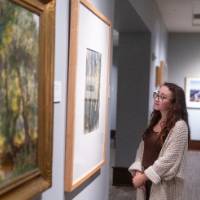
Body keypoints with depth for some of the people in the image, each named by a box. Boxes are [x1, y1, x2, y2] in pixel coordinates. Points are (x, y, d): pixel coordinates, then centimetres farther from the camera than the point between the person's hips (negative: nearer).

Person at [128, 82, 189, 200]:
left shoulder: (179, 126, -16)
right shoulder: (154, 121, 8)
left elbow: (169, 159, -21)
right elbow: (142, 149, 8)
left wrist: (144, 176, -18)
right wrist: (138, 172, -6)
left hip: (164, 185, -6)